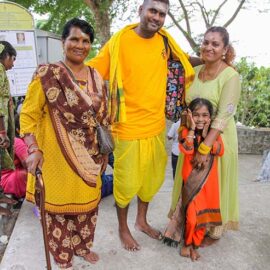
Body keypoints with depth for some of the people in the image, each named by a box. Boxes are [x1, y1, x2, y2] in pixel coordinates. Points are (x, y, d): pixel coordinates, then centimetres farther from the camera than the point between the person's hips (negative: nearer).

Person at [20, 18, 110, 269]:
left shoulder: (95, 76, 5)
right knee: (60, 204, 10)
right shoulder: (47, 74, -12)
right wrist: (33, 150, -19)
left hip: (88, 155, 5)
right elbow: (28, 114, -10)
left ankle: (83, 246, 42)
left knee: (87, 201, 17)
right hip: (58, 155, -5)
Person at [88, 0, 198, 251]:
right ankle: (123, 229, 36)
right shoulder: (119, 41, -12)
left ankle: (142, 220, 45)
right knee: (126, 182, 10)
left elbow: (184, 60, 22)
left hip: (156, 125, 6)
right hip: (128, 127, -5)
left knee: (151, 178, 20)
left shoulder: (165, 41, 4)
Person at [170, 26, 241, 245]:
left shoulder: (230, 76, -15)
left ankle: (213, 232, 29)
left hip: (217, 139, -5)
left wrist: (206, 147, -26)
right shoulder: (196, 71, 4)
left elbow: (223, 117, -22)